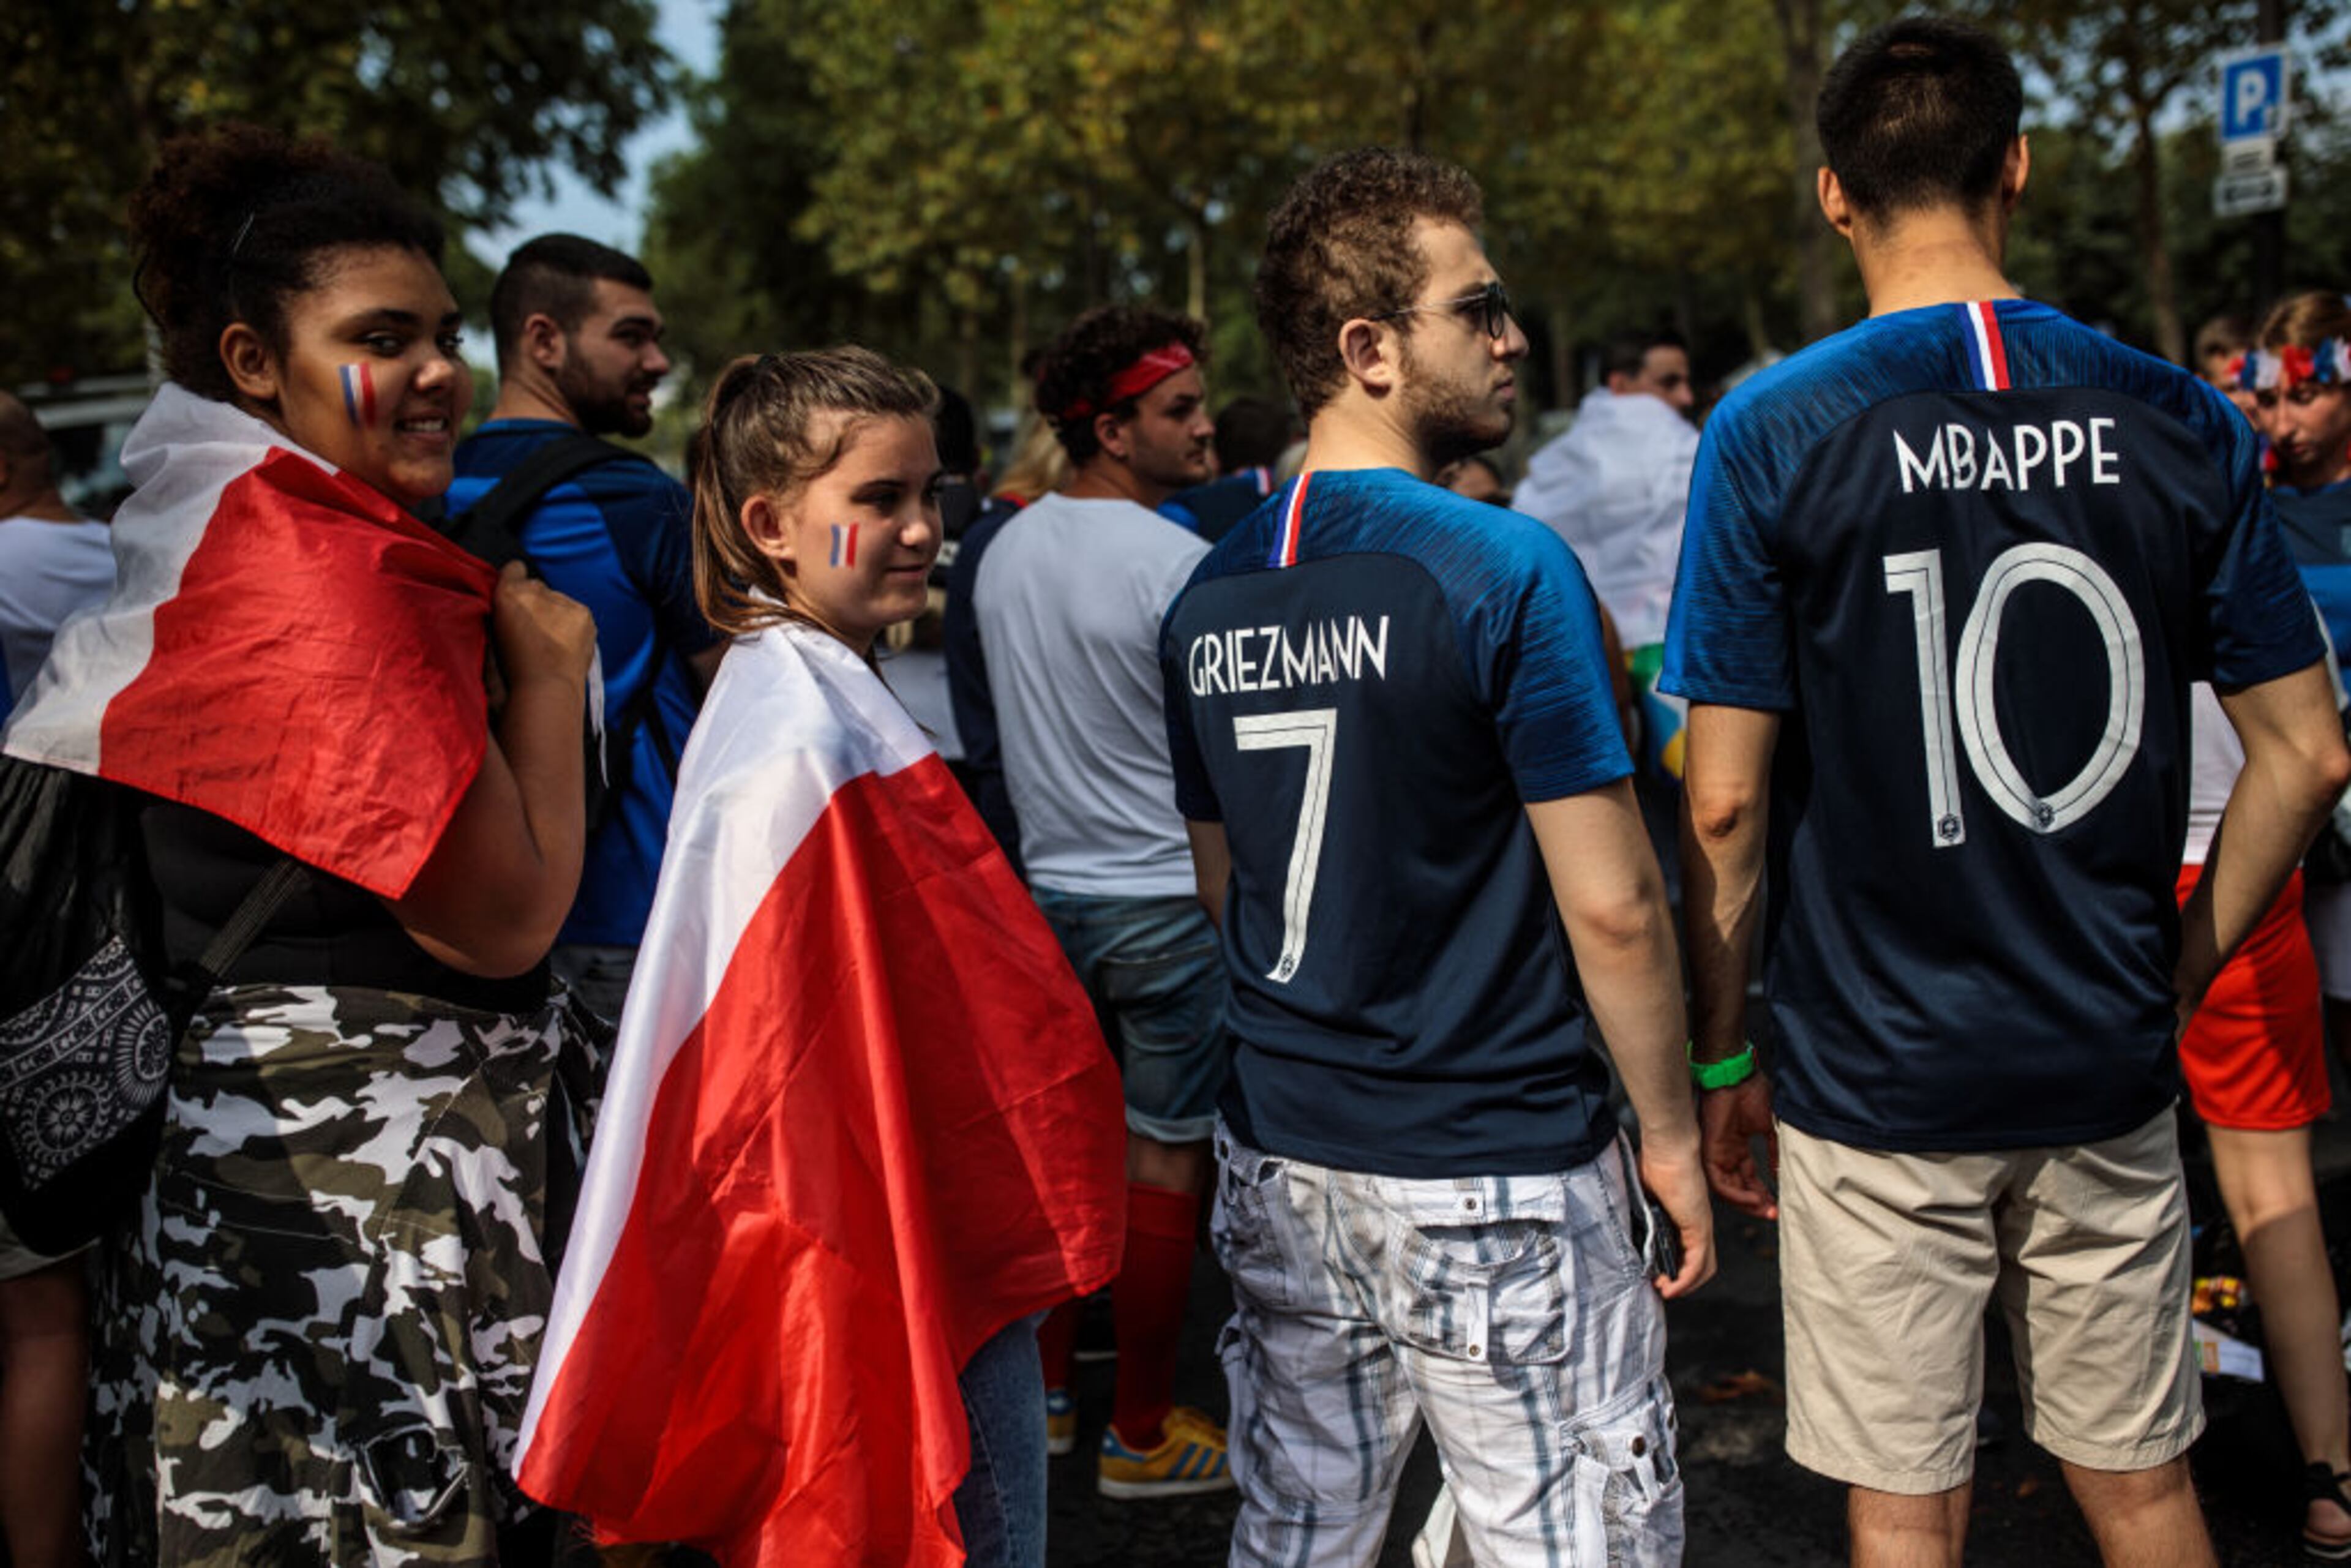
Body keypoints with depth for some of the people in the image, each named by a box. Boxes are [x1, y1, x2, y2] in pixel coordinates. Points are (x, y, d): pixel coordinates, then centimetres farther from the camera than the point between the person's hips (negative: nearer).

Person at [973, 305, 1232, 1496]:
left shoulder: (1006, 552, 5)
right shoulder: (1179, 563, -17)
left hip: (1053, 890, 7)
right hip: (1172, 898, -7)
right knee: (1164, 1161, 4)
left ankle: (1047, 1391, 28)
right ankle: (1141, 1433, 13)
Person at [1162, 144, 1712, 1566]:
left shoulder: (1211, 596, 5)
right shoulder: (1505, 570, -15)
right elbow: (1613, 905, -15)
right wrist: (1671, 1133, -4)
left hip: (1283, 1161, 7)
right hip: (1497, 1179, -7)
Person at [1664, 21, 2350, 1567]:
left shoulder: (1774, 433, -10)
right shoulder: (2176, 421, -1)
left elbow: (1724, 804, -11)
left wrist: (1722, 1057, 1)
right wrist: (2179, 981, 13)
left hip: (1877, 1078, -3)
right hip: (2109, 1073, 3)